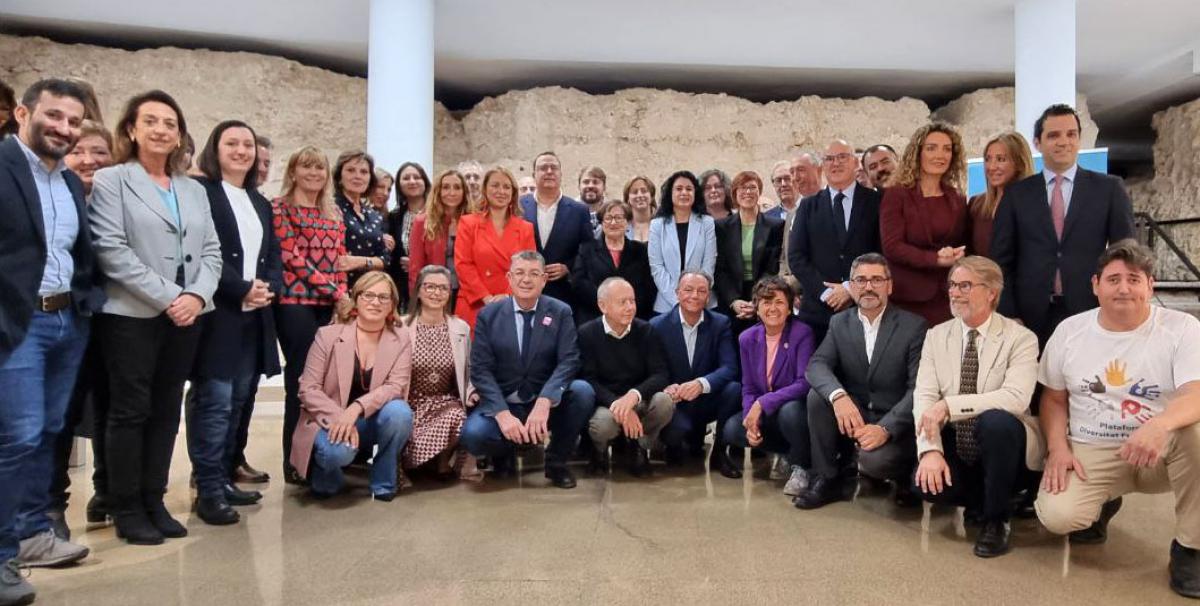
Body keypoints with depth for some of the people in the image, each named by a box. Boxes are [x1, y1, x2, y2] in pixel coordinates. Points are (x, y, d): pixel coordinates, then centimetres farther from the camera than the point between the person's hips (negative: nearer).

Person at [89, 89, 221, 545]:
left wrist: (197, 294, -9)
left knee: (166, 412, 9)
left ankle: (154, 501, 20)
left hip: (186, 316, 5)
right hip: (132, 315, -5)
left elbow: (211, 251, 9)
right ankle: (127, 510, 14)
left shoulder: (195, 190, 16)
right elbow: (111, 250, -11)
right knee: (130, 411, 2)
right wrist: (167, 297, -16)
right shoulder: (111, 181, 0)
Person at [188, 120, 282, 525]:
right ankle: (209, 489, 2)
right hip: (217, 315, -7)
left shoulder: (260, 202, 20)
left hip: (255, 317, 7)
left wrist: (268, 288, -3)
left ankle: (225, 478, 20)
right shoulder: (200, 191, -3)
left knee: (238, 401, 10)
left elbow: (274, 255, 17)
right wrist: (242, 290, -15)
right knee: (214, 402, -6)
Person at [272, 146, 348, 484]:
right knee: (302, 380, -4)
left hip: (330, 305, 5)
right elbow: (292, 257, -9)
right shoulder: (281, 208, 0)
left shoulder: (333, 212, 17)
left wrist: (343, 295, 0)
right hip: (296, 303, -5)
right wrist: (335, 292, -12)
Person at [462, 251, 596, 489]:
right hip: (502, 403, 0)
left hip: (547, 403, 1)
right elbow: (481, 370, -7)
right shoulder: (489, 315, -1)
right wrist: (503, 414, -22)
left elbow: (569, 361, -13)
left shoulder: (560, 312, -1)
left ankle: (556, 461, -3)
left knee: (583, 391, -28)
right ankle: (504, 455, 9)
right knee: (473, 434, -30)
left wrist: (544, 402, -30)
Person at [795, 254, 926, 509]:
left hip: (894, 421, -4)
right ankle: (826, 478, -7)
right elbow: (816, 365, -11)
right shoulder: (839, 323, 3)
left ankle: (907, 474, 6)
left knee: (874, 460, -33)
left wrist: (886, 428, -30)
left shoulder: (913, 326, -8)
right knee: (817, 395, -24)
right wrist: (839, 396, -33)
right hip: (851, 415, 4)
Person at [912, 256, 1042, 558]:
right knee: (926, 481, -27)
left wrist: (949, 405, -32)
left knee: (994, 420, -36)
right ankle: (983, 500, 11)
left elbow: (1016, 397, -25)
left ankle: (995, 517, -10)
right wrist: (931, 449, -21)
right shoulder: (936, 336, 3)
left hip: (1003, 441, -3)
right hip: (955, 446, 3)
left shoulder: (1020, 338, -8)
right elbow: (924, 396, -6)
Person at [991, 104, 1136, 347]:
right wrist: (1008, 316, -5)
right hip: (1031, 318, 0)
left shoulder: (1109, 189, 6)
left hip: (1091, 315, 0)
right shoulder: (1016, 194, 6)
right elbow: (1002, 260, 3)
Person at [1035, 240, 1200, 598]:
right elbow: (1054, 398, 9)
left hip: (1158, 450, 0)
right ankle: (1102, 504, 16)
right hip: (1089, 452, 1)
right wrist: (1058, 447, -8)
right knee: (1057, 516, -25)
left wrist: (1159, 425, -43)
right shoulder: (1069, 331, 1)